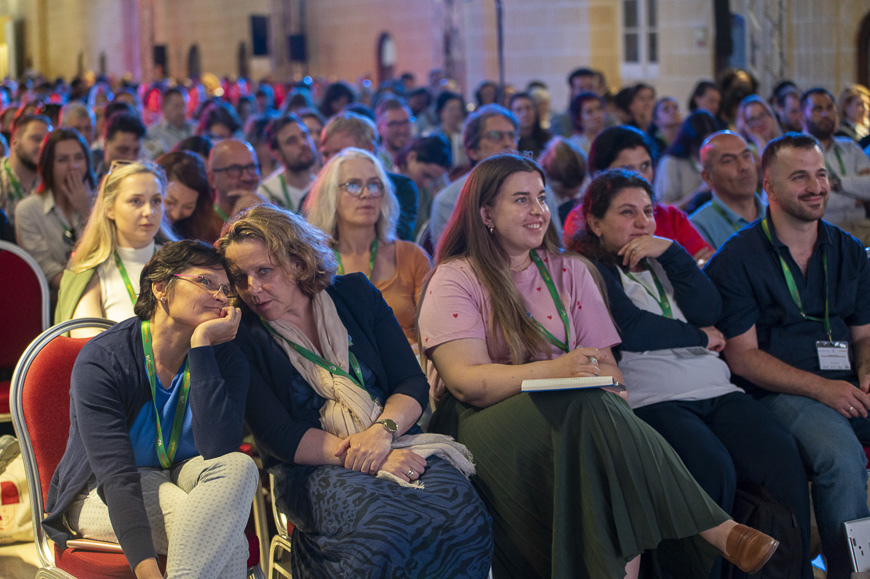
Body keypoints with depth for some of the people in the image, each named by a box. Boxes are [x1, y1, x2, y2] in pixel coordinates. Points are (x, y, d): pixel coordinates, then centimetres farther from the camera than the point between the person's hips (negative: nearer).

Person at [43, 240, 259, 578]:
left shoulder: (226, 359, -8)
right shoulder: (100, 360, -19)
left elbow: (219, 451, -26)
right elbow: (116, 476, -28)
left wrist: (201, 346, -27)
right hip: (100, 495, -5)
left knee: (239, 467, -31)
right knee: (220, 528, -33)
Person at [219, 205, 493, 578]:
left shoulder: (356, 295, 12)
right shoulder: (243, 335, 3)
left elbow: (413, 382, 8)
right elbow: (276, 435, -5)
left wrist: (382, 430, -12)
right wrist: (354, 455, -16)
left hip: (394, 447, 3)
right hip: (312, 466, -3)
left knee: (463, 518, -29)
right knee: (379, 531, -37)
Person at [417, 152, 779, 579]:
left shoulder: (569, 271, 17)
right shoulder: (455, 280, 2)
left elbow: (606, 366, 9)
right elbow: (468, 381, -13)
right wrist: (553, 370, -27)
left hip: (578, 415, 4)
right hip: (484, 425, -4)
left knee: (601, 411, -33)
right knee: (588, 411, -34)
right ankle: (716, 531, -30)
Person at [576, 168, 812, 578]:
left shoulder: (663, 262, 27)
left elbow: (708, 311, 11)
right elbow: (631, 330, -6)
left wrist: (670, 253, 3)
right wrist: (700, 338, 6)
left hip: (716, 391, 6)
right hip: (651, 400, -6)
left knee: (781, 453, -22)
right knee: (714, 469, -33)